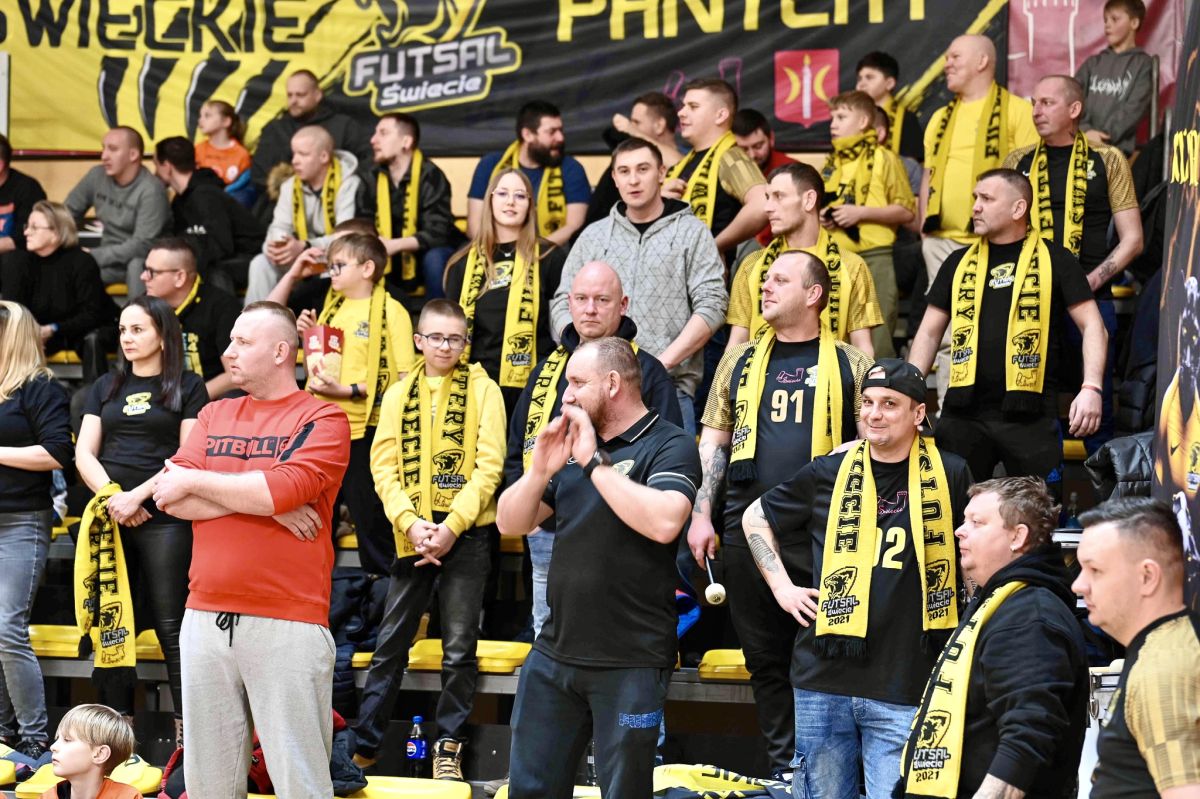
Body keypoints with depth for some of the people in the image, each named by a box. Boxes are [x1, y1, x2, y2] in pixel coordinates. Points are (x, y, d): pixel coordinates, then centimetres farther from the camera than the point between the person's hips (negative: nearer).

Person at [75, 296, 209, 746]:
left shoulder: (188, 387, 4)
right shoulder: (106, 387, 17)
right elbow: (84, 453, 10)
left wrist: (137, 495, -14)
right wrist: (112, 497, -8)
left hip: (164, 518, -4)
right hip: (109, 517, 4)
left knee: (170, 626, -7)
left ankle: (187, 737, -6)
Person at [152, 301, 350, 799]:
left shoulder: (322, 418, 0)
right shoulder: (214, 415, 16)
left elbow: (284, 489, -15)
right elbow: (170, 496, 4)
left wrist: (195, 481, -2)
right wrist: (260, 500, -8)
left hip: (287, 623, -5)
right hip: (206, 620, 5)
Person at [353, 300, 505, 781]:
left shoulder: (482, 390, 1)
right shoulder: (399, 395, 10)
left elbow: (489, 466, -6)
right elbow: (384, 467, 3)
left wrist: (451, 527, -14)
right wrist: (411, 523, -11)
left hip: (465, 535, -3)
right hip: (412, 534, 3)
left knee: (459, 647, 1)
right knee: (390, 643, 6)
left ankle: (449, 745, 11)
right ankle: (363, 744, 12)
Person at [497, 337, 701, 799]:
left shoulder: (669, 446, -7)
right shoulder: (572, 445, 14)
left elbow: (664, 522, -26)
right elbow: (510, 523, 12)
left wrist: (595, 462, -18)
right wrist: (540, 469, -7)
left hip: (630, 662, -6)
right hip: (554, 656, 6)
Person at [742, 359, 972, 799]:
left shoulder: (948, 476, 2)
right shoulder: (827, 474, 6)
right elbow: (755, 518, 21)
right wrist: (782, 586, 10)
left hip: (905, 684, -2)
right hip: (825, 680, 2)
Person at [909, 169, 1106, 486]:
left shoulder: (1054, 260, 4)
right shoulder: (959, 263, 14)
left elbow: (1092, 326, 0)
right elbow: (929, 333, 17)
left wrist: (1091, 388, -14)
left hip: (1030, 414, -3)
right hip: (964, 412, 3)